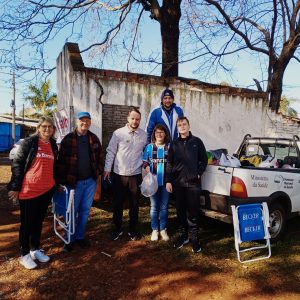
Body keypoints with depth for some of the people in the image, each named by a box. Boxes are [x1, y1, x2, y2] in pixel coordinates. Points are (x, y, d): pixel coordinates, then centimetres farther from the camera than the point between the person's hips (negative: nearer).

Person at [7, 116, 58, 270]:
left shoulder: (53, 145, 9)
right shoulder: (29, 142, -7)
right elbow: (17, 164, -7)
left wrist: (56, 183, 14)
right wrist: (15, 186, -11)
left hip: (47, 190, 5)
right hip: (28, 190, -5)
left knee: (39, 221, 16)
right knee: (27, 223, 6)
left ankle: (35, 249, 31)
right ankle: (25, 254, 20)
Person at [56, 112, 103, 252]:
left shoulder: (94, 138, 5)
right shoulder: (68, 139, -8)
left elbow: (100, 156, 12)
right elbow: (61, 161, -9)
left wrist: (99, 172, 4)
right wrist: (62, 180, -11)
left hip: (90, 181, 4)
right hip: (74, 181, -4)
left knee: (85, 210, 15)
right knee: (72, 211, 8)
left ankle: (80, 236, 31)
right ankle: (70, 239, 25)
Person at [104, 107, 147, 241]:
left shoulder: (144, 135, 1)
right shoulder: (118, 133, -6)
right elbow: (111, 152, -2)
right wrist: (107, 168, -2)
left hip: (135, 175, 2)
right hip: (119, 174, -1)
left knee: (134, 204, 12)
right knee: (117, 203, 10)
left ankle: (133, 229, 29)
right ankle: (117, 228, 29)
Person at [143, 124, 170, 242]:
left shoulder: (169, 147, 1)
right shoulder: (149, 147, 3)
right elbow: (144, 162, 6)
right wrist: (149, 172, -11)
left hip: (165, 181, 0)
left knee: (164, 207, 9)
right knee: (154, 206, 9)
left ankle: (163, 229, 23)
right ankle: (155, 230, 22)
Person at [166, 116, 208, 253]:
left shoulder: (197, 142, 4)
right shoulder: (174, 144, 10)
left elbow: (204, 160, 7)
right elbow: (169, 164, 7)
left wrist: (199, 173, -4)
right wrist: (168, 181, 1)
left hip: (193, 182, -2)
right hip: (178, 183, 2)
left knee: (193, 211, 2)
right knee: (180, 211, 10)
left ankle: (194, 237, 15)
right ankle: (183, 235, 25)